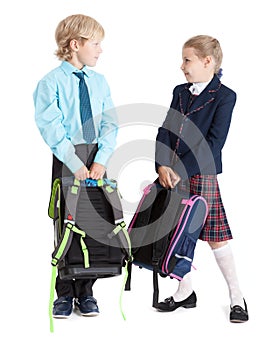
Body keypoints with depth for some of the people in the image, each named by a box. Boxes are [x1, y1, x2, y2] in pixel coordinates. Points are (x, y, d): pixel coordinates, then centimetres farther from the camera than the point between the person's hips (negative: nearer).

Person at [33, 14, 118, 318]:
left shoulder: (99, 81, 9)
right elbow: (51, 128, -11)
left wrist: (100, 160, -10)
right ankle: (64, 293, 12)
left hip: (97, 157, 4)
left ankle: (85, 292, 16)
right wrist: (76, 164, -17)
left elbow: (109, 124, 4)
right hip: (66, 159, -4)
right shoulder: (51, 82, -5)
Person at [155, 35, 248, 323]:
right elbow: (165, 131, 7)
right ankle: (185, 292, 24)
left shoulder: (224, 96, -6)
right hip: (173, 175, 6)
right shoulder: (180, 92, 13)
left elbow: (214, 141, -14)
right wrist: (162, 165, -9)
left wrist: (181, 170, -18)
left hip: (202, 174, -6)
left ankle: (236, 297, 9)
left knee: (215, 236, -3)